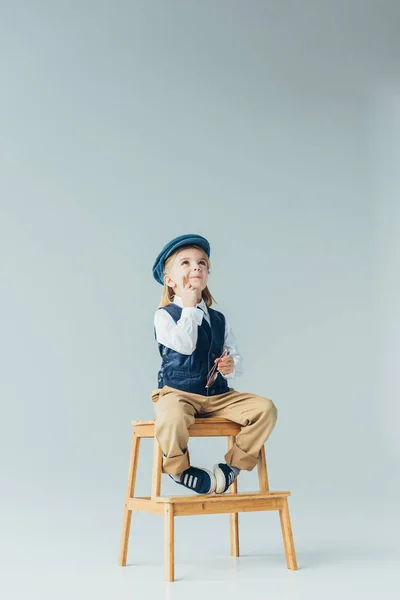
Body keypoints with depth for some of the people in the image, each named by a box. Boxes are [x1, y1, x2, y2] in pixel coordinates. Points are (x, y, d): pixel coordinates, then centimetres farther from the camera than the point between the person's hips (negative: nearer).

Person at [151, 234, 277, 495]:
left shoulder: (219, 319, 14)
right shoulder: (164, 315, -1)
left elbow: (236, 358, 13)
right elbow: (184, 345, -20)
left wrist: (232, 366, -12)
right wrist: (189, 307, -11)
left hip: (218, 394, 5)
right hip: (177, 392, -5)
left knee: (265, 408, -16)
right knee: (171, 416, -40)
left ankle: (232, 467, -2)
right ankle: (179, 469, -7)